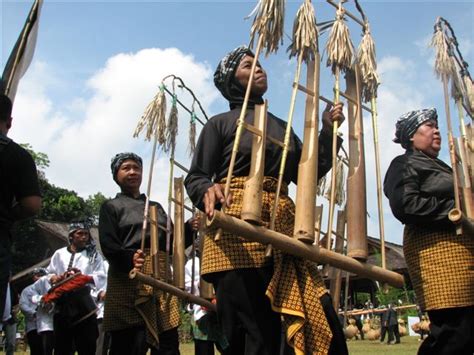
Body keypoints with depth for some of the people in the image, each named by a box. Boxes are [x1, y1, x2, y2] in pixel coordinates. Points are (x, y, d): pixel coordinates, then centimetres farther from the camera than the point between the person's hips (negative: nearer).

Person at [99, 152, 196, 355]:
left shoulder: (156, 207, 25)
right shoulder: (111, 207, 10)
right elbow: (108, 246, -6)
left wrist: (191, 227, -1)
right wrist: (130, 258, -26)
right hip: (128, 278, -4)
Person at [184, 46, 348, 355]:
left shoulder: (282, 127, 25)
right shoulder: (220, 124, 11)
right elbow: (194, 179, 6)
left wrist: (328, 132, 15)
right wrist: (208, 190, -17)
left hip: (283, 229, 5)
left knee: (323, 321, -7)